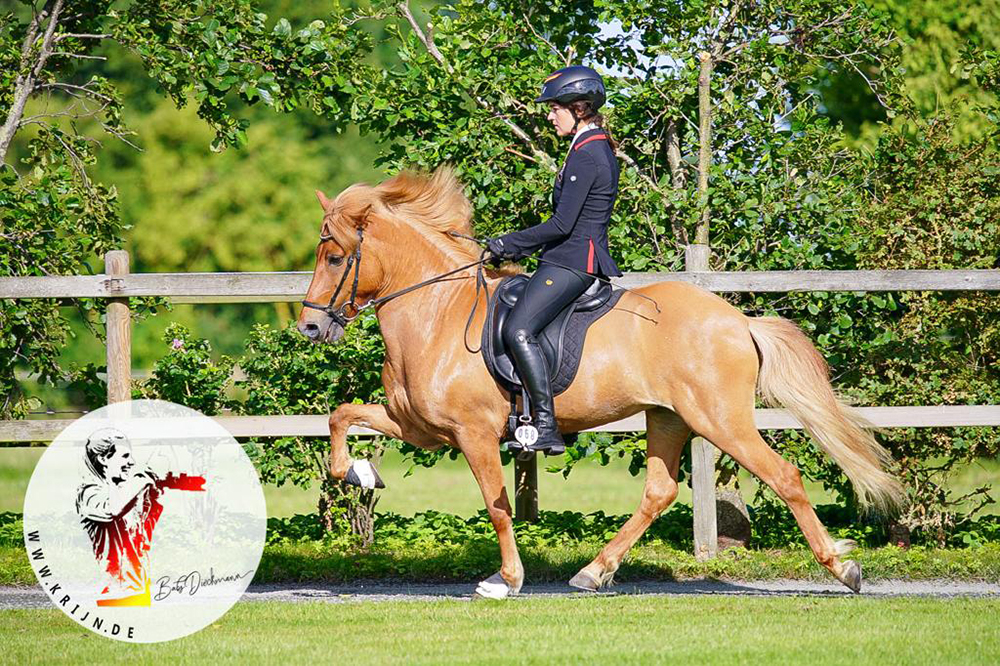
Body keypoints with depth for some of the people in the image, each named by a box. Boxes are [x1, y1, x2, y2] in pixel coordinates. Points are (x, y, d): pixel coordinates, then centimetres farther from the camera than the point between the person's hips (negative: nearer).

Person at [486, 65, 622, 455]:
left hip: (572, 261, -11)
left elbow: (563, 224, -18)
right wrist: (521, 248, 18)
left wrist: (509, 244, -9)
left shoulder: (586, 156, -15)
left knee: (518, 331, -23)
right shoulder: (598, 149, 17)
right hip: (579, 258, 11)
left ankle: (546, 427, -27)